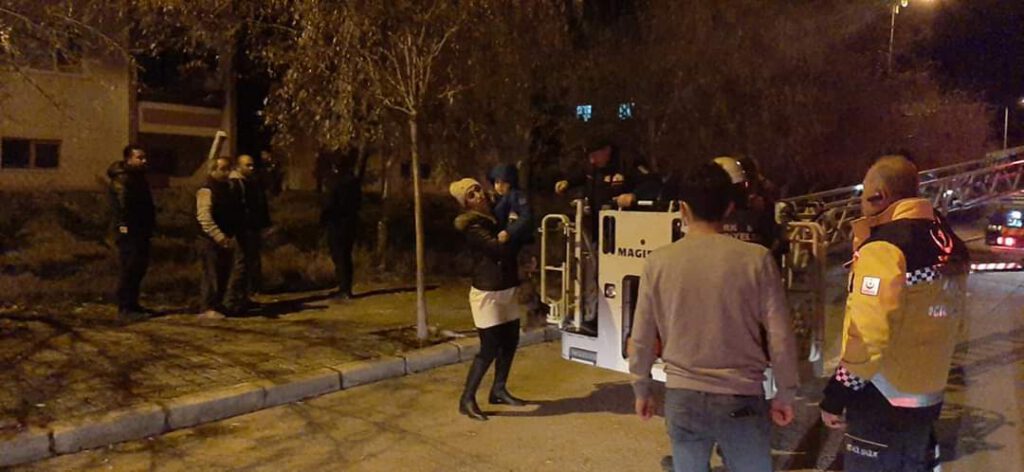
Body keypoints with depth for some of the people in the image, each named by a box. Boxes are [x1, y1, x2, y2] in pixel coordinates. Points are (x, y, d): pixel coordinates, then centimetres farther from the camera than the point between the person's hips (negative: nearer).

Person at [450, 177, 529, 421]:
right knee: (490, 348, -7)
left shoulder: (495, 214, 9)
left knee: (510, 341, 14)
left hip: (507, 289, 8)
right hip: (487, 293, -8)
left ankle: (498, 390, 30)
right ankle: (467, 399, 6)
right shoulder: (473, 226, -16)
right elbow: (500, 248, -27)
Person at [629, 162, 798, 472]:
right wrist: (785, 394, 9)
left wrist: (641, 390, 15)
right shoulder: (756, 259, -9)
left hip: (682, 397, 1)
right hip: (741, 399, -1)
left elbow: (642, 339, 0)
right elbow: (780, 337, -6)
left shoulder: (658, 262, -6)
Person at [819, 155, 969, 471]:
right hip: (927, 398, 8)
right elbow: (944, 321, 11)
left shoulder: (883, 247, -20)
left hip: (883, 404, -8)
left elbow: (867, 337, -24)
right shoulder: (947, 245, 6)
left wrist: (835, 395, -15)